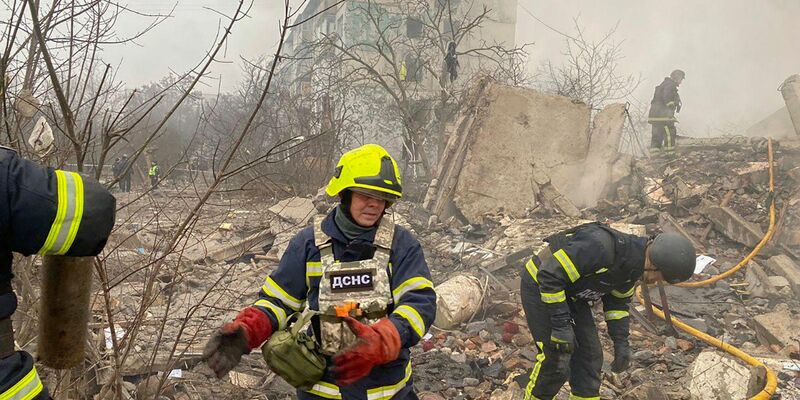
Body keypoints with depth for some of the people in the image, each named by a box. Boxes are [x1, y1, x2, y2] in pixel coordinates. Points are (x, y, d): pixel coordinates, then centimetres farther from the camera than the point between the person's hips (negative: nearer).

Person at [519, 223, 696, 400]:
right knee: (557, 361, -7)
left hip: (571, 294, 8)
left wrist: (621, 341, 4)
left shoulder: (634, 264, -6)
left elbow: (617, 299, 11)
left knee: (589, 355, 4)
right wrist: (561, 325, -29)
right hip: (540, 288, -8)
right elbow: (550, 276, -33)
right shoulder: (600, 246, -36)